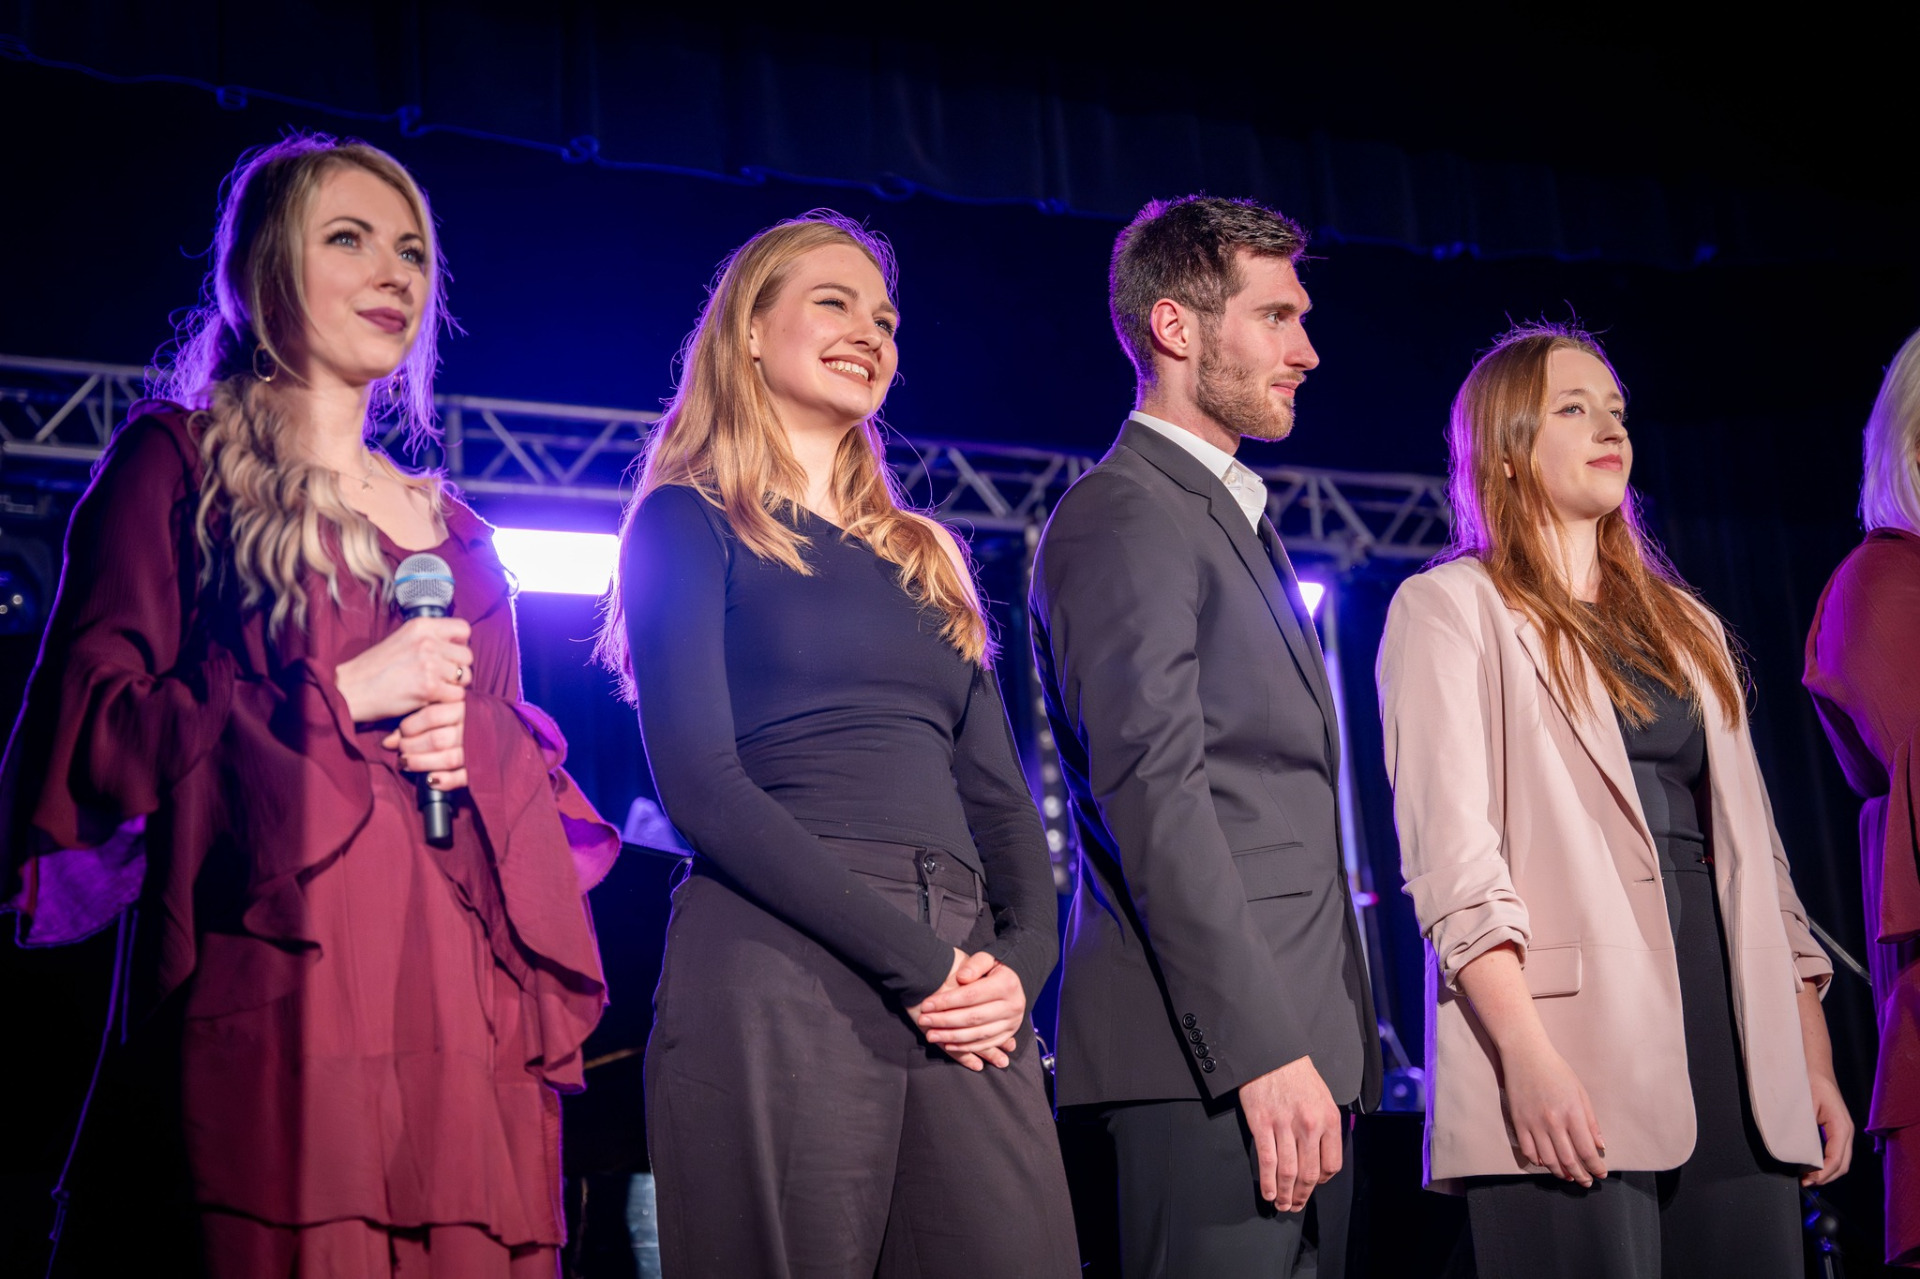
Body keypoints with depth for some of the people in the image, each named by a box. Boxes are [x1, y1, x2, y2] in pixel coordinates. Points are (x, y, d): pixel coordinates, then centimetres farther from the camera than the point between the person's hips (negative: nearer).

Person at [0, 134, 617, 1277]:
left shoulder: (455, 531, 25)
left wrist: (479, 744, 3)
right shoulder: (178, 463, 9)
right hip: (273, 1002, -5)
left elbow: (543, 782, 26)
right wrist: (337, 696, -6)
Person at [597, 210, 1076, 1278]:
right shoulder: (690, 526, 5)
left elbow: (998, 793, 17)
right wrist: (914, 960, -13)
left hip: (964, 1001, 5)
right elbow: (701, 786, -7)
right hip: (778, 980, -5)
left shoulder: (924, 557, 23)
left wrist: (1022, 960, -3)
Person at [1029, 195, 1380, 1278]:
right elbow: (1153, 793, -17)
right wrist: (1263, 1050, -22)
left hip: (1297, 1049, 9)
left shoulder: (1238, 519, 24)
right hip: (1207, 1064, -9)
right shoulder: (1124, 516, -6)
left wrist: (1329, 1051, 17)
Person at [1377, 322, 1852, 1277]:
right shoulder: (1450, 607, 3)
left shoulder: (1685, 626, 22)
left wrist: (1814, 1062, 11)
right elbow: (1449, 850, -8)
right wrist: (1527, 1055, -19)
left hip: (1731, 1049, 6)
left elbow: (1750, 844, 19)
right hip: (1573, 1071, -6)